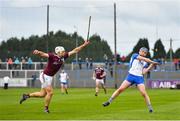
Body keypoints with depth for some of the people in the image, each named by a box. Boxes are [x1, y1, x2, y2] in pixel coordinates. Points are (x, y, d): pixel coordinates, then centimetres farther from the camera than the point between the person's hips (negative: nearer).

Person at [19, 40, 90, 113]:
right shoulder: (52, 56, -24)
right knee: (50, 92, -7)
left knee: (43, 94, 12)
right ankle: (46, 108, 12)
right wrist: (38, 52, -63)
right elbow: (43, 54, -40)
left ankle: (27, 95, 28)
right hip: (45, 76, -8)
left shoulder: (63, 57, -4)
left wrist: (84, 45, -1)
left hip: (50, 77, 8)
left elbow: (74, 51, 1)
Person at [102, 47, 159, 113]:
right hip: (131, 76, -2)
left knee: (144, 93, -12)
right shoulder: (134, 55, 6)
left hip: (139, 78, 2)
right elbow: (144, 59, -9)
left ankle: (150, 107, -2)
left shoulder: (145, 63, 15)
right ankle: (109, 101, 4)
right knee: (120, 89, -7)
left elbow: (144, 72, 3)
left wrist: (151, 66, -2)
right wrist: (152, 62, -8)